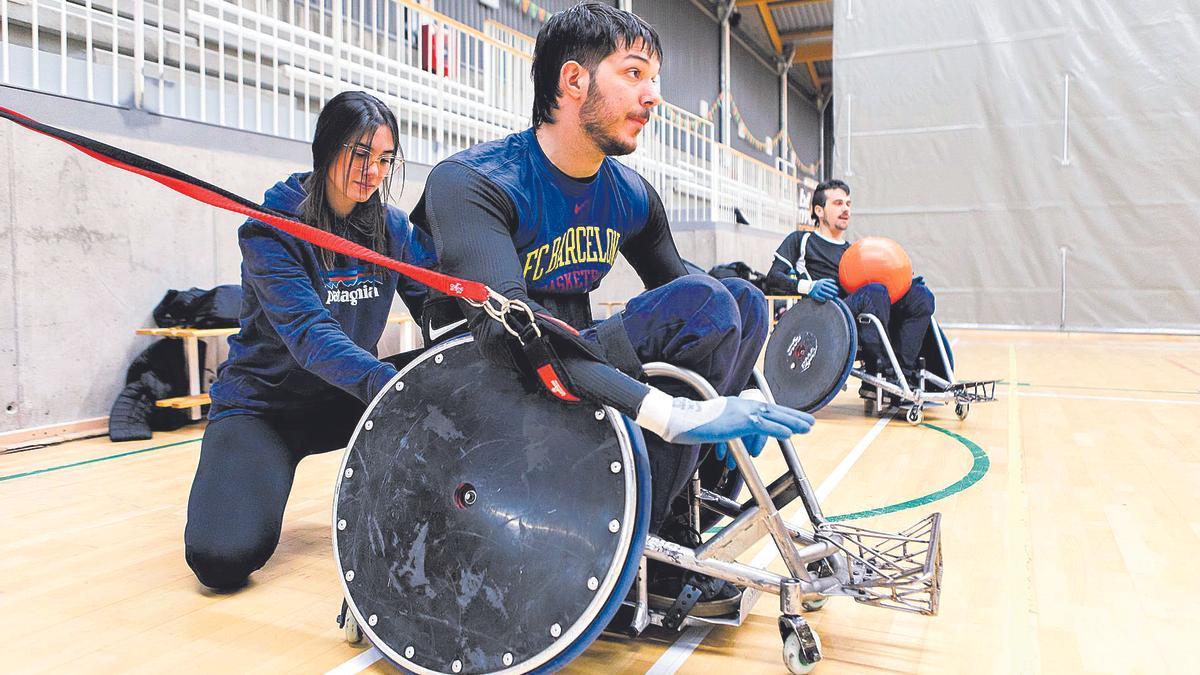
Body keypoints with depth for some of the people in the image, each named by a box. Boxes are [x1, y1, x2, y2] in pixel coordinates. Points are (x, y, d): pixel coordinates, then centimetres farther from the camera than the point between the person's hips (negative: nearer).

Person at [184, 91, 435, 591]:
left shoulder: (392, 227, -1)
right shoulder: (271, 230, -17)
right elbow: (308, 331, -31)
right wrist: (383, 382, -47)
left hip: (344, 398, 5)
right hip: (261, 401, -4)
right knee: (224, 558, -23)